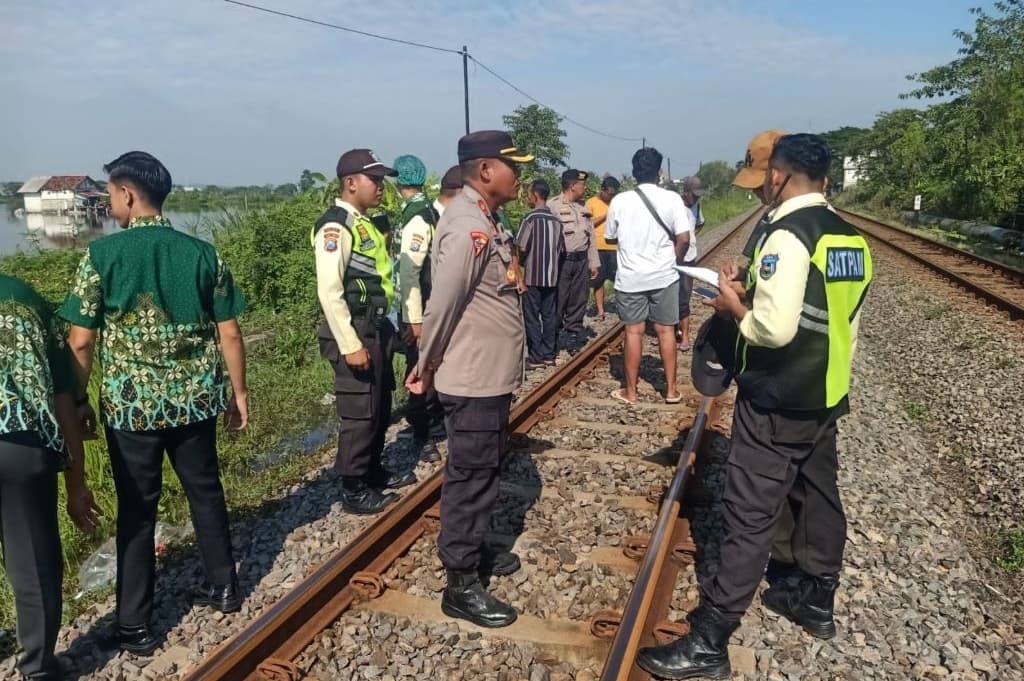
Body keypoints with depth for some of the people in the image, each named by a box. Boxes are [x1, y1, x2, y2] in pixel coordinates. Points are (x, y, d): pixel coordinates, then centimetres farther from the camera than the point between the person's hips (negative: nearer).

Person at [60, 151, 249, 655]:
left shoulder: (101, 255, -9)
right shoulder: (202, 253, -3)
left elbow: (80, 342, -7)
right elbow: (229, 334, -1)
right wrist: (238, 391, 10)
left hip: (130, 404, -2)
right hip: (196, 399, 2)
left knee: (137, 510, 9)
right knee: (205, 491, 19)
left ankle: (135, 625, 21)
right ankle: (223, 587, 33)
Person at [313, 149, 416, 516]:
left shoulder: (366, 223, 13)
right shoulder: (336, 226, -16)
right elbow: (329, 292, -22)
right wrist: (350, 345, -23)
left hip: (377, 329, 10)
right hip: (355, 333, -10)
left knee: (381, 407, 19)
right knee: (359, 413, 0)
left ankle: (373, 471, 35)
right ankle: (353, 490, 14)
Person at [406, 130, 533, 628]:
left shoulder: (484, 221, 11)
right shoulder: (468, 229, -23)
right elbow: (442, 306, -23)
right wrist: (426, 367, -10)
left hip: (490, 374, 10)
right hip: (473, 380, -10)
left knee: (482, 472, 21)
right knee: (470, 478, 1)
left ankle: (472, 550, 39)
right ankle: (460, 586, 16)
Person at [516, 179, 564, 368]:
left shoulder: (531, 218, -11)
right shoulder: (556, 219, 5)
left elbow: (521, 248, -14)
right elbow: (561, 249, 8)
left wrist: (520, 260, 5)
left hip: (533, 276, -5)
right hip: (551, 276, 5)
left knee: (532, 317, 2)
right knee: (549, 316, 10)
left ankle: (535, 357, 4)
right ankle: (549, 354, 15)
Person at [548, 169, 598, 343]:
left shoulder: (582, 208, 15)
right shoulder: (553, 205, -7)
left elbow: (591, 237, 17)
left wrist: (593, 262, 13)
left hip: (582, 260, 7)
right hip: (561, 261, -6)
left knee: (579, 300, 11)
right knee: (558, 300, -2)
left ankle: (574, 333, 22)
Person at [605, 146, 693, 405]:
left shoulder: (620, 200, -4)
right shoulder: (672, 198, -7)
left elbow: (610, 238, 8)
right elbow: (683, 238, -12)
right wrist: (675, 261, 6)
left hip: (630, 277, 0)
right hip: (664, 275, 0)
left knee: (633, 331, 7)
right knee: (666, 330, 10)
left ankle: (630, 391, 15)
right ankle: (671, 389, 18)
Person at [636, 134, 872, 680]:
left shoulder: (787, 236, -19)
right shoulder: (849, 238, 8)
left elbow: (774, 327, -27)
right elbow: (837, 320, 14)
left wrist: (734, 306, -9)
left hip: (776, 404, -9)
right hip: (827, 396, 9)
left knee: (749, 519, -4)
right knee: (819, 498, 21)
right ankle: (817, 602, 40)